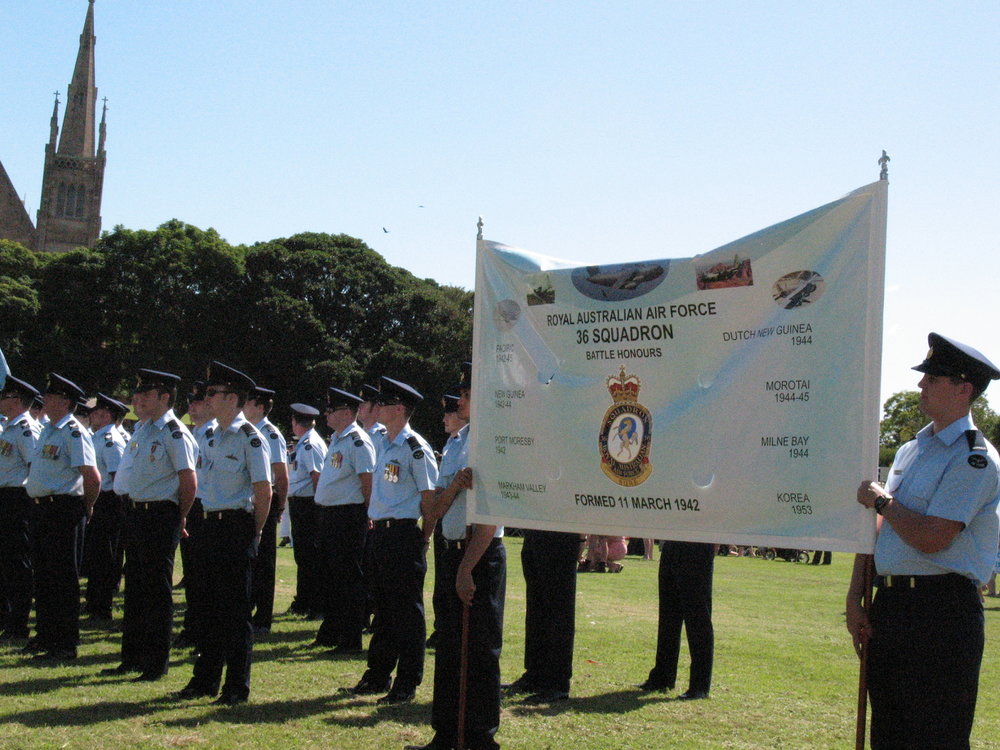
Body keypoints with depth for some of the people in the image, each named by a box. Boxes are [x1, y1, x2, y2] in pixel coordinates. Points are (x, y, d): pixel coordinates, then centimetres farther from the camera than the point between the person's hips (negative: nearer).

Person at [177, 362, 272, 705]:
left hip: (237, 528, -8)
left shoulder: (249, 438, -11)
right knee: (209, 606, 14)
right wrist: (207, 526, 15)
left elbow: (264, 491, -13)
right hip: (211, 527, 8)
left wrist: (253, 534, -7)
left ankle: (237, 686, 8)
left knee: (235, 609, -1)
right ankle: (206, 679, 24)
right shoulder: (214, 437, 14)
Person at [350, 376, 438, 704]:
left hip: (404, 535, -9)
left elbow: (430, 496, -12)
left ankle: (407, 683, 7)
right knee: (383, 606, 16)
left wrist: (423, 539, -10)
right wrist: (374, 522, 17)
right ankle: (378, 675, 26)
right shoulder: (385, 445, 14)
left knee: (407, 609, -1)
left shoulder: (415, 447, -12)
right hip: (380, 533, 9)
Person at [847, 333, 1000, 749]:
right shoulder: (910, 450, 16)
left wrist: (881, 500, -6)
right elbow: (876, 527, 15)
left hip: (941, 609, -8)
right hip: (888, 604, 8)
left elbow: (931, 538, -20)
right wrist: (855, 598, 9)